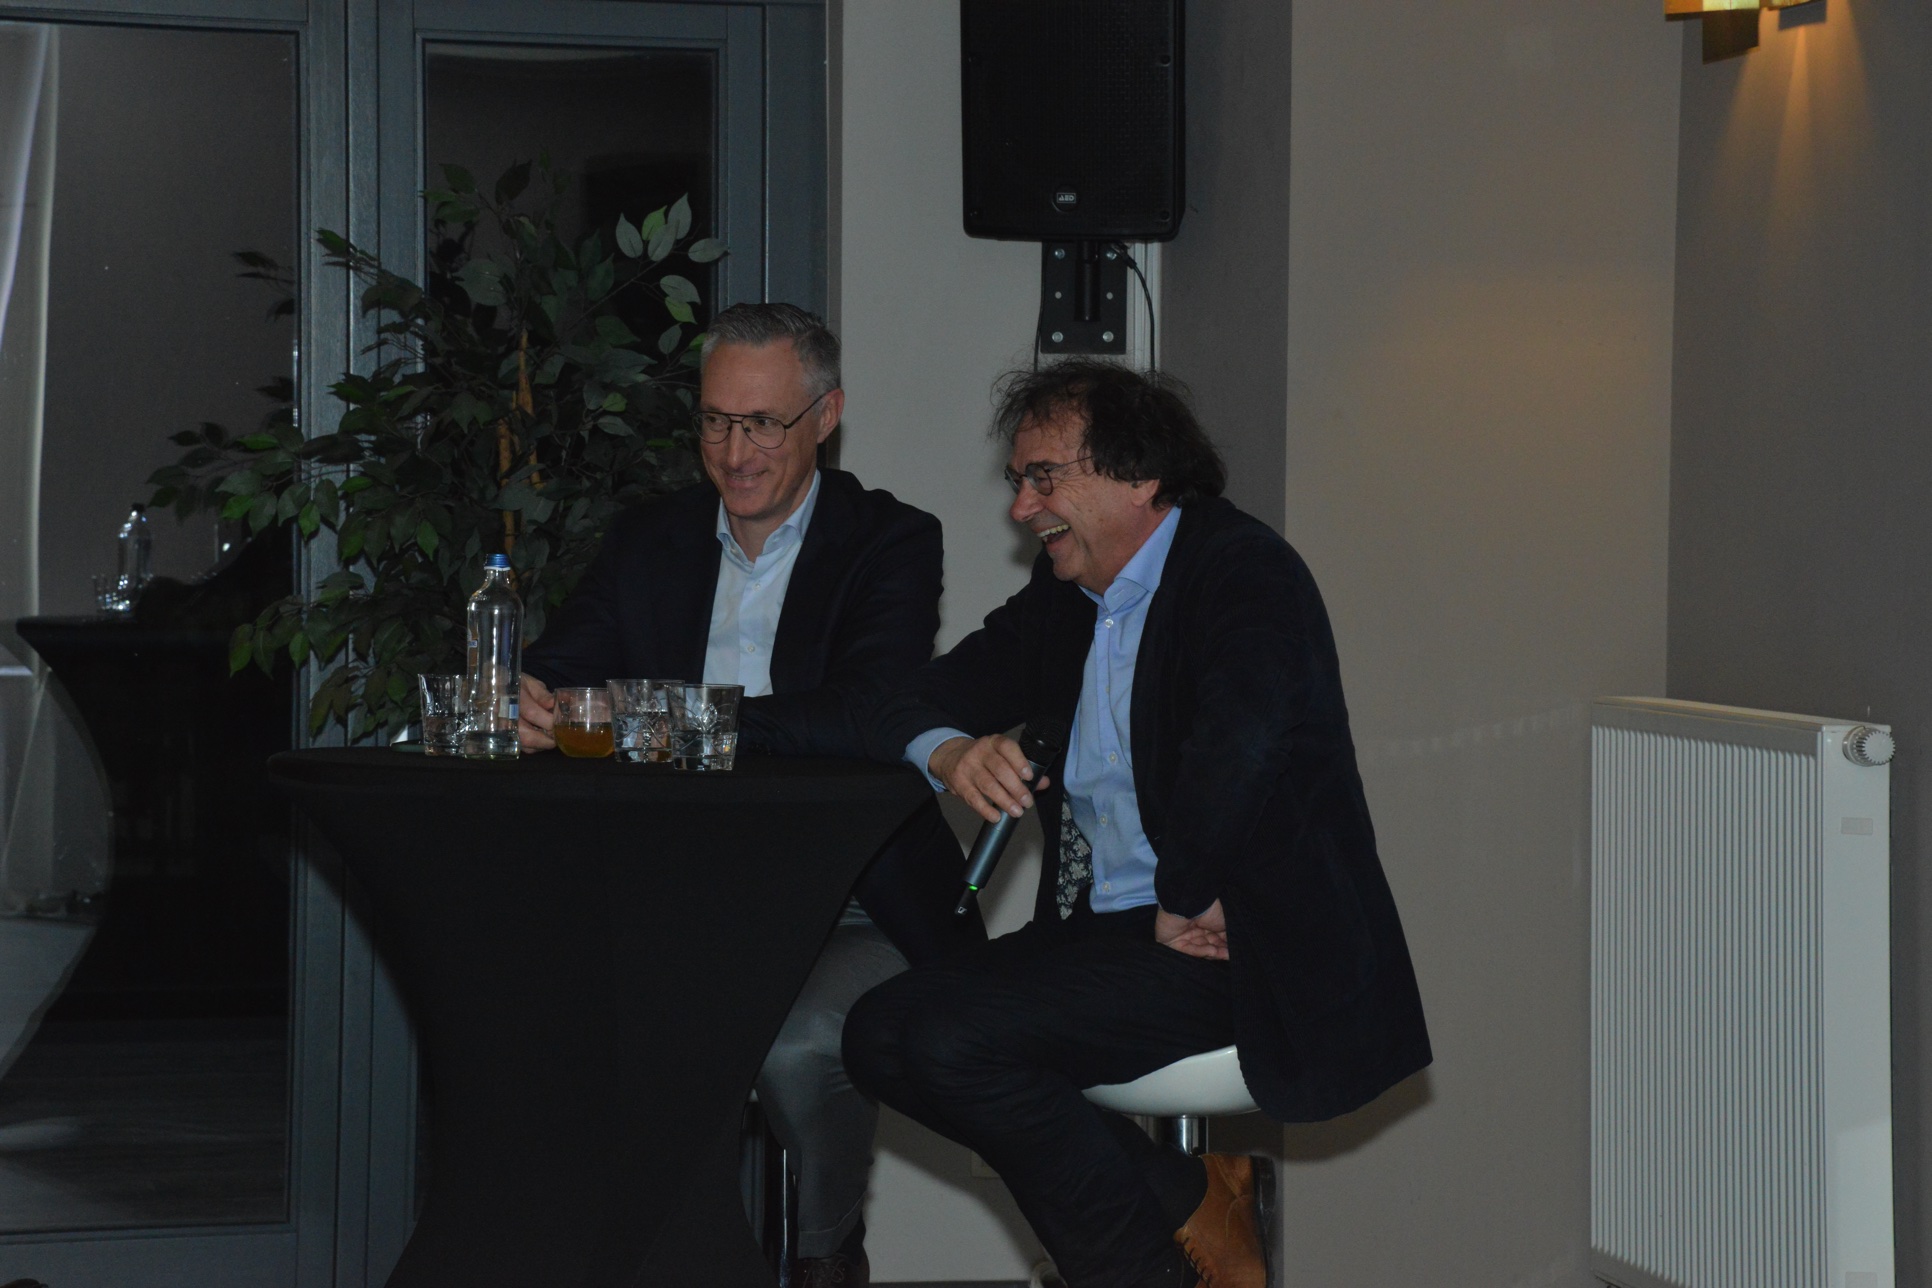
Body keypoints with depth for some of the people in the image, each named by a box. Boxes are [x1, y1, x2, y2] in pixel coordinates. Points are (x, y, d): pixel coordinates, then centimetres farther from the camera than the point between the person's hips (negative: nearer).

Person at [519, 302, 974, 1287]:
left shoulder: (892, 543, -1)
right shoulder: (649, 542, 13)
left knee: (798, 1048, -32)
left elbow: (869, 717, -18)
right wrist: (528, 711, -21)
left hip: (849, 915, -3)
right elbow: (552, 681, 6)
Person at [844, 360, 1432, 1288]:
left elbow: (1239, 739, -28)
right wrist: (950, 752, -7)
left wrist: (1187, 899, -20)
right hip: (1103, 932, 9)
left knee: (954, 1037, -24)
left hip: (1237, 946, -9)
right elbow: (907, 705, 15)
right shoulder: (1061, 598, 16)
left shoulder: (1241, 568, -9)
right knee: (878, 1037, -7)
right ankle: (1189, 1202, -4)